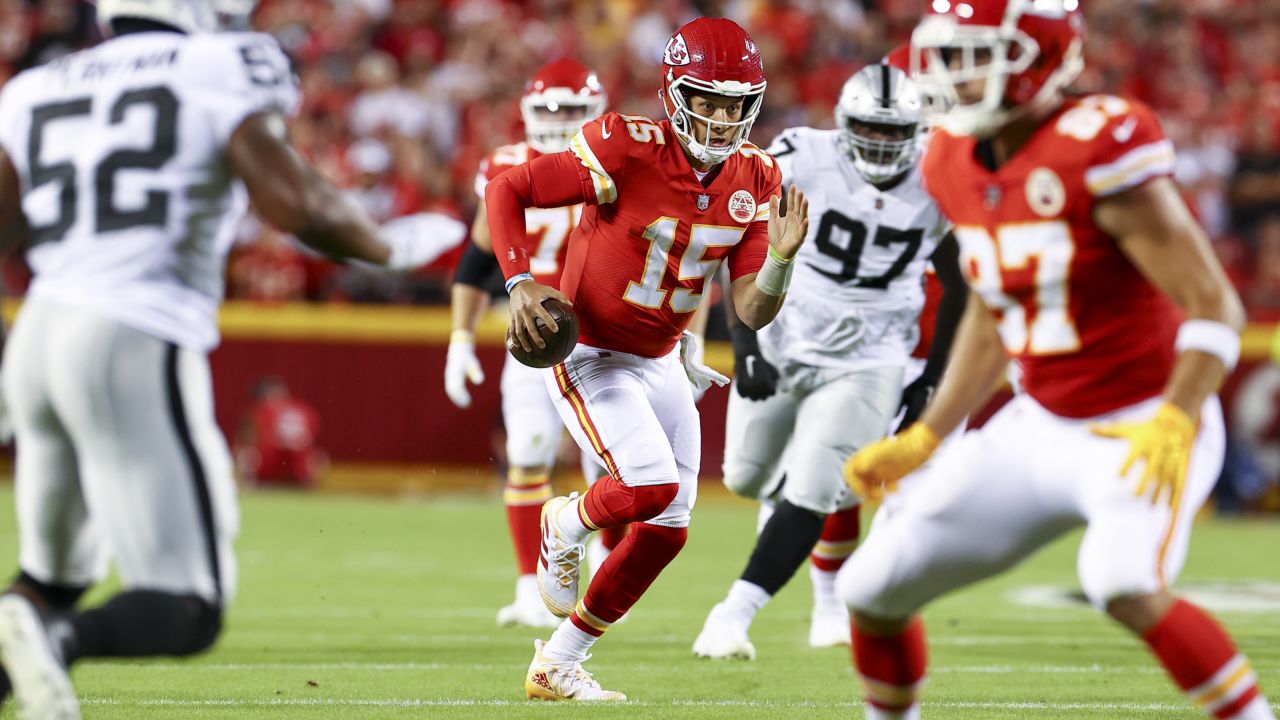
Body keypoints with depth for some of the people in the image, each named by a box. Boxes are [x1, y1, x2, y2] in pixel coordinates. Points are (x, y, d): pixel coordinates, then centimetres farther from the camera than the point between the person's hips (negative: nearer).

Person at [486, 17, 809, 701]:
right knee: (655, 486, -25)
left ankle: (557, 665, 22)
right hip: (587, 356, -7)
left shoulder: (755, 181, -5)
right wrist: (521, 282, -25)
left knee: (667, 528, 6)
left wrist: (780, 258, -26)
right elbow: (506, 190, -15)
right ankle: (565, 527, 11)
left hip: (661, 362, 7)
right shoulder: (626, 151, -23)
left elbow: (751, 312, -7)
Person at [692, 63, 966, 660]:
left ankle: (736, 612, -11)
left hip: (866, 361, -1)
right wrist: (744, 341, -18)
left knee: (813, 493, -14)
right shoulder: (803, 161, -15)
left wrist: (932, 380, 3)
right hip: (782, 343, 1)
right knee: (747, 476, 15)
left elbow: (958, 289, 5)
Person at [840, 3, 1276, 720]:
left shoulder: (1099, 154, -23)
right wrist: (925, 437, 15)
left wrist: (1175, 423, -34)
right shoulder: (960, 164, 2)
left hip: (1146, 427, -8)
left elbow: (1216, 308, -21)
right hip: (1042, 427, 8)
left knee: (1126, 588, -36)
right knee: (873, 592, 8)